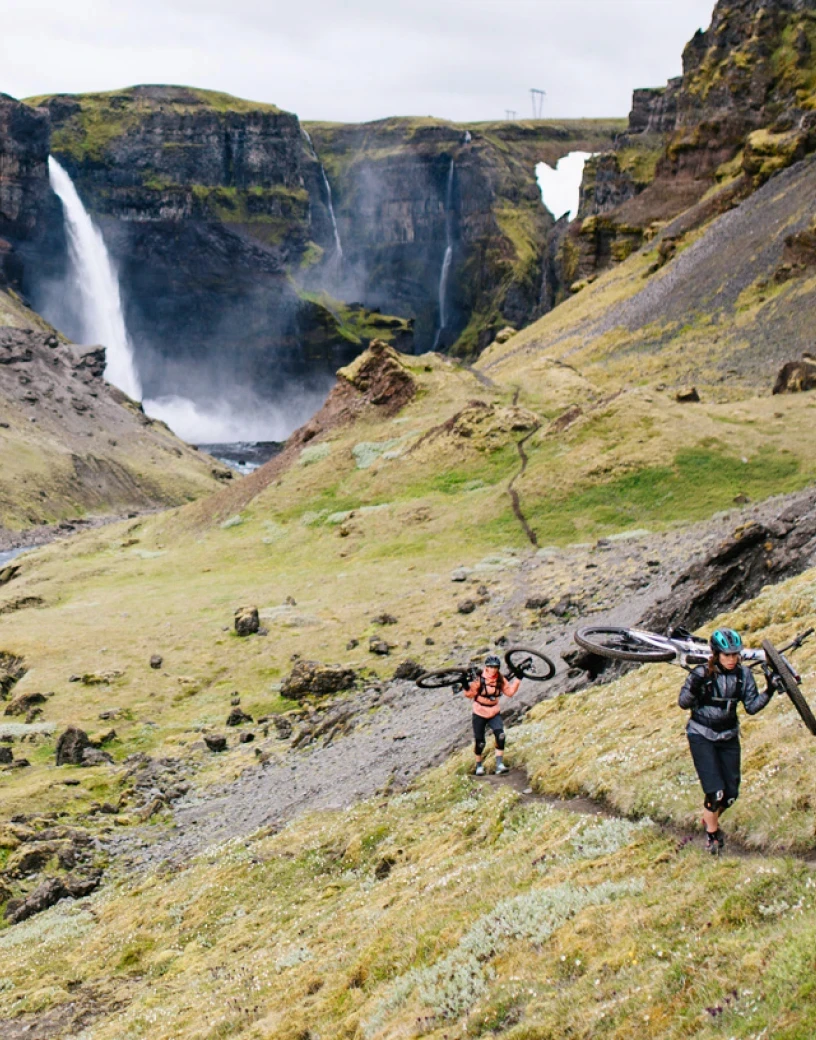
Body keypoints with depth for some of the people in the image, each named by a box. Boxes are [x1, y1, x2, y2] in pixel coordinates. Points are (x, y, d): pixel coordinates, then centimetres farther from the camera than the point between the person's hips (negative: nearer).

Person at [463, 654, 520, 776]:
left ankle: (499, 765, -17)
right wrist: (466, 687, -32)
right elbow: (470, 695, -14)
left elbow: (510, 692, -5)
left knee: (500, 736, -21)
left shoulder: (500, 679, -5)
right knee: (479, 741, 4)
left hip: (494, 713, 2)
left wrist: (517, 680, -10)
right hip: (479, 714, -2)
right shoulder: (479, 679, -15)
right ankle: (479, 765, 28)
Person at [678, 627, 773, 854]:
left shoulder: (744, 674, -6)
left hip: (728, 737, 4)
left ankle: (710, 819, 36)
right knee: (715, 791, -12)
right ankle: (712, 834, 14)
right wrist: (693, 688, -34)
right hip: (702, 736, -4)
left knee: (731, 793, 5)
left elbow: (751, 707, -3)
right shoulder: (702, 673, -17)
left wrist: (769, 693, -19)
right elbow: (683, 703, -14)